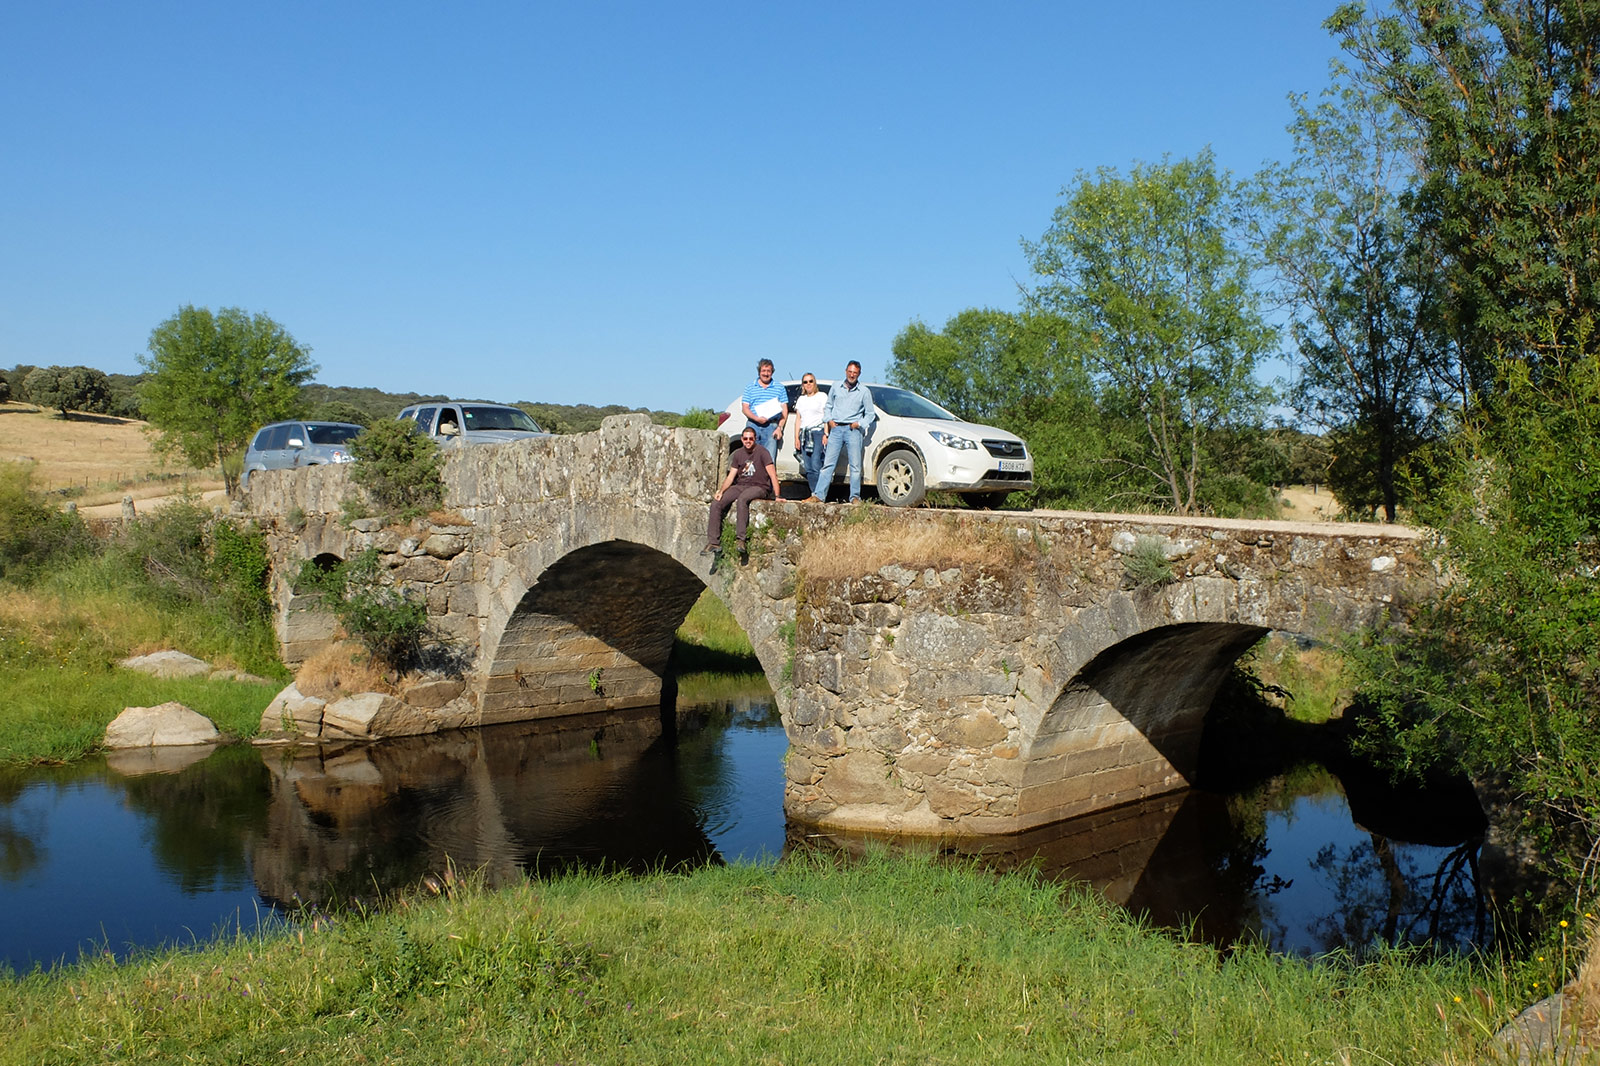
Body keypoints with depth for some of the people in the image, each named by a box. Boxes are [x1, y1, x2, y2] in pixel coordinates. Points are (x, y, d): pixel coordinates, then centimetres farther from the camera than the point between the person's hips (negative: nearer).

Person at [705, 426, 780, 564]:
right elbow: (731, 476, 10)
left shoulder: (761, 452, -7)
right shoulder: (738, 454, 11)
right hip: (740, 485, 6)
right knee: (716, 503, -14)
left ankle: (740, 538, -37)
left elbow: (773, 475, -12)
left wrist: (777, 496, -19)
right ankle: (714, 542, -12)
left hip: (759, 487, -6)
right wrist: (721, 491, -7)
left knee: (742, 499, -38)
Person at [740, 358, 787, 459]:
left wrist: (780, 428, -6)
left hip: (772, 427, -1)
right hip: (753, 425, 1)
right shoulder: (750, 387, 13)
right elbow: (745, 408, 6)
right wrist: (757, 418, -12)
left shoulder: (780, 388, 12)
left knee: (770, 460, -10)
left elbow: (784, 410, 7)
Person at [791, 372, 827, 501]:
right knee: (809, 468, -1)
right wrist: (796, 437, 11)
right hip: (804, 434, 6)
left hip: (818, 432, -6)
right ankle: (815, 494, 1)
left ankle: (820, 495, -18)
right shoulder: (801, 399, 23)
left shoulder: (822, 396, 6)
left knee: (816, 465, -16)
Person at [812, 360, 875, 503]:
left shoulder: (864, 391, 6)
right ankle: (819, 495, -5)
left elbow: (870, 414, 10)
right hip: (836, 428, 2)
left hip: (853, 430, -1)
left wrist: (860, 424, -5)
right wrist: (829, 420, 4)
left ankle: (855, 496, 3)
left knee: (855, 466, -3)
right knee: (828, 463, -3)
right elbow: (828, 406, 21)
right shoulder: (836, 387, 13)